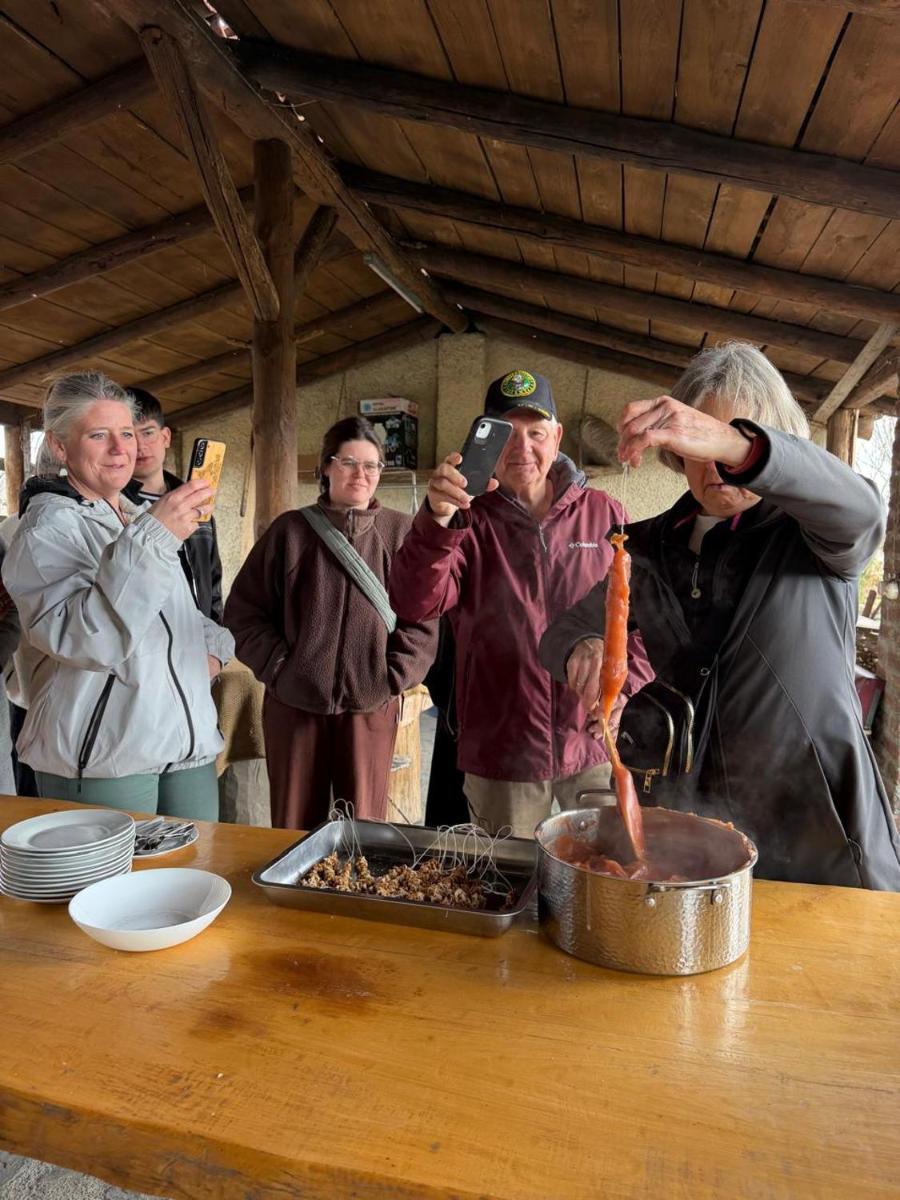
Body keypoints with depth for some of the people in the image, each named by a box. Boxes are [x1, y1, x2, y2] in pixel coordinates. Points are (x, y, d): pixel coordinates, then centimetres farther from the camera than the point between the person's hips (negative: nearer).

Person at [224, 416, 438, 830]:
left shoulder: (400, 532, 2)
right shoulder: (291, 530, 4)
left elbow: (422, 616, 0)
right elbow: (243, 609, 6)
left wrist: (394, 678, -7)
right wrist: (277, 668, -3)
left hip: (371, 704, -1)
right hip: (293, 702, 1)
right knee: (294, 826, 13)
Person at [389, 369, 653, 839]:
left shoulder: (604, 514, 3)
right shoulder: (468, 522, -1)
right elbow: (413, 605, -18)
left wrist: (627, 691, -7)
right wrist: (436, 519, -34)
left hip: (595, 750, 1)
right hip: (498, 757, -1)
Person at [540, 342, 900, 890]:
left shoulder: (809, 529, -5)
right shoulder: (653, 548, 6)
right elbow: (564, 630, 4)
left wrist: (737, 446, -47)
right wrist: (581, 650, -21)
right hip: (687, 811, 3)